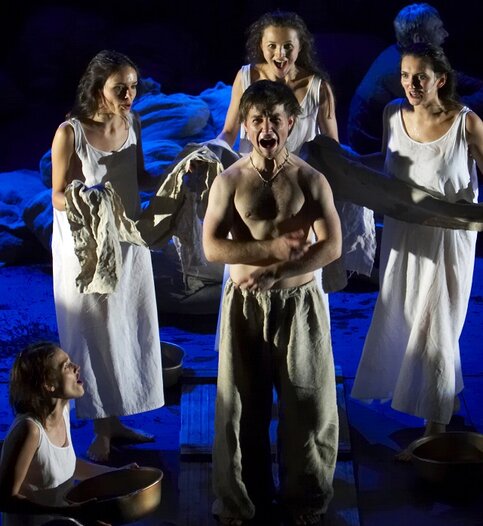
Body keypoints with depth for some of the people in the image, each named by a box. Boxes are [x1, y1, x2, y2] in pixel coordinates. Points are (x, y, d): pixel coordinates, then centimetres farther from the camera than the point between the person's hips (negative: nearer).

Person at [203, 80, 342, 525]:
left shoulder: (311, 179, -4)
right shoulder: (229, 181, -3)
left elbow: (331, 246, -10)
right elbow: (212, 247, -9)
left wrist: (274, 274, -19)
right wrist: (271, 247, -19)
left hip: (299, 302, 0)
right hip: (245, 304, 0)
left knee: (307, 402, 7)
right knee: (242, 404, 8)